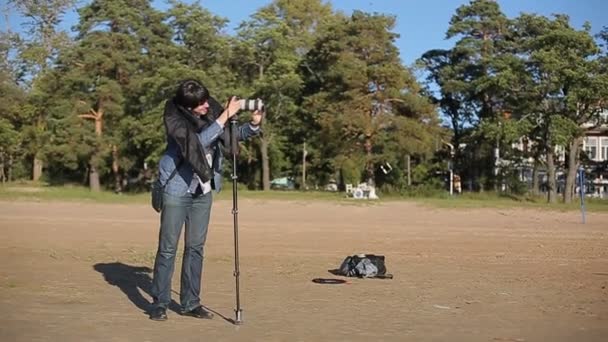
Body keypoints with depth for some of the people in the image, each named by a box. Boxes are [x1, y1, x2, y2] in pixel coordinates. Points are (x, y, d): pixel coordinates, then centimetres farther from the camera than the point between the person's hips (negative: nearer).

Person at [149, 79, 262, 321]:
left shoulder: (211, 112, -4)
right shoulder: (174, 119, -17)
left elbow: (233, 135, 8)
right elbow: (199, 141, -31)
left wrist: (253, 125, -11)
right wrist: (225, 116, -32)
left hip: (203, 190, 5)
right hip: (177, 189, -5)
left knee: (196, 247, 8)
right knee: (168, 247, -2)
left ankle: (190, 303, 17)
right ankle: (159, 303, 8)